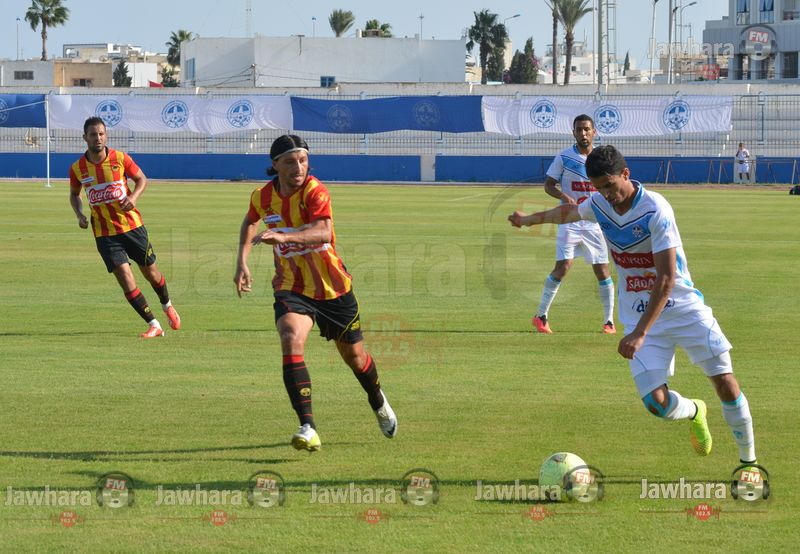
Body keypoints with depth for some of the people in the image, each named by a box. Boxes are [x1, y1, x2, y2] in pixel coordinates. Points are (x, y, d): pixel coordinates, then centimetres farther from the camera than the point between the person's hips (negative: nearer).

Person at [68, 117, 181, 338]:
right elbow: (74, 194, 15)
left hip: (132, 226, 0)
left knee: (150, 271, 11)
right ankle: (153, 325, -6)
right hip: (104, 233, 0)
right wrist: (80, 214, -3)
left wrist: (133, 197, -13)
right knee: (124, 275, -13)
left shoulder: (120, 159, -7)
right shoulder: (77, 168, -3)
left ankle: (167, 306, 43)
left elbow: (142, 179, 6)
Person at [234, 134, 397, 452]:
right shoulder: (263, 197, -5)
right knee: (291, 340, -28)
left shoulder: (314, 192, -20)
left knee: (353, 355, 14)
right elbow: (251, 222, 20)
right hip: (291, 289, 2)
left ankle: (378, 402, 50)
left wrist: (284, 237, -53)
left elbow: (323, 232, -38)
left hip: (332, 287, -2)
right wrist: (242, 262, 9)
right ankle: (307, 428, -32)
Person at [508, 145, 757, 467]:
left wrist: (639, 334, -31)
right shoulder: (598, 204, -2)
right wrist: (529, 219, 41)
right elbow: (570, 212, 26)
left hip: (684, 308, -4)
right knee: (656, 402, -12)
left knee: (725, 382, -9)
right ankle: (694, 413, 25)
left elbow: (666, 278, -26)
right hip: (638, 315, 4)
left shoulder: (655, 210, -22)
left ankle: (749, 461, 11)